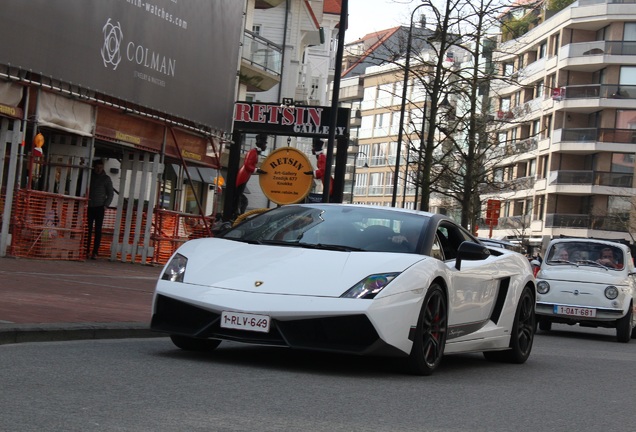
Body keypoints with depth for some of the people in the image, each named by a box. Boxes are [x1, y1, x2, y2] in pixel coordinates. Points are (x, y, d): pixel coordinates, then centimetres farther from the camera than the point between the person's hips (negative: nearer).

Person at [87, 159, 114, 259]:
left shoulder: (106, 179, 5)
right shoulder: (90, 176, 10)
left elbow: (110, 194, 7)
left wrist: (106, 205, -5)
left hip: (99, 207, -2)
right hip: (89, 206, 2)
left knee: (98, 230, -5)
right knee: (88, 230, 1)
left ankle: (95, 252, -7)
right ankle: (86, 250, 8)